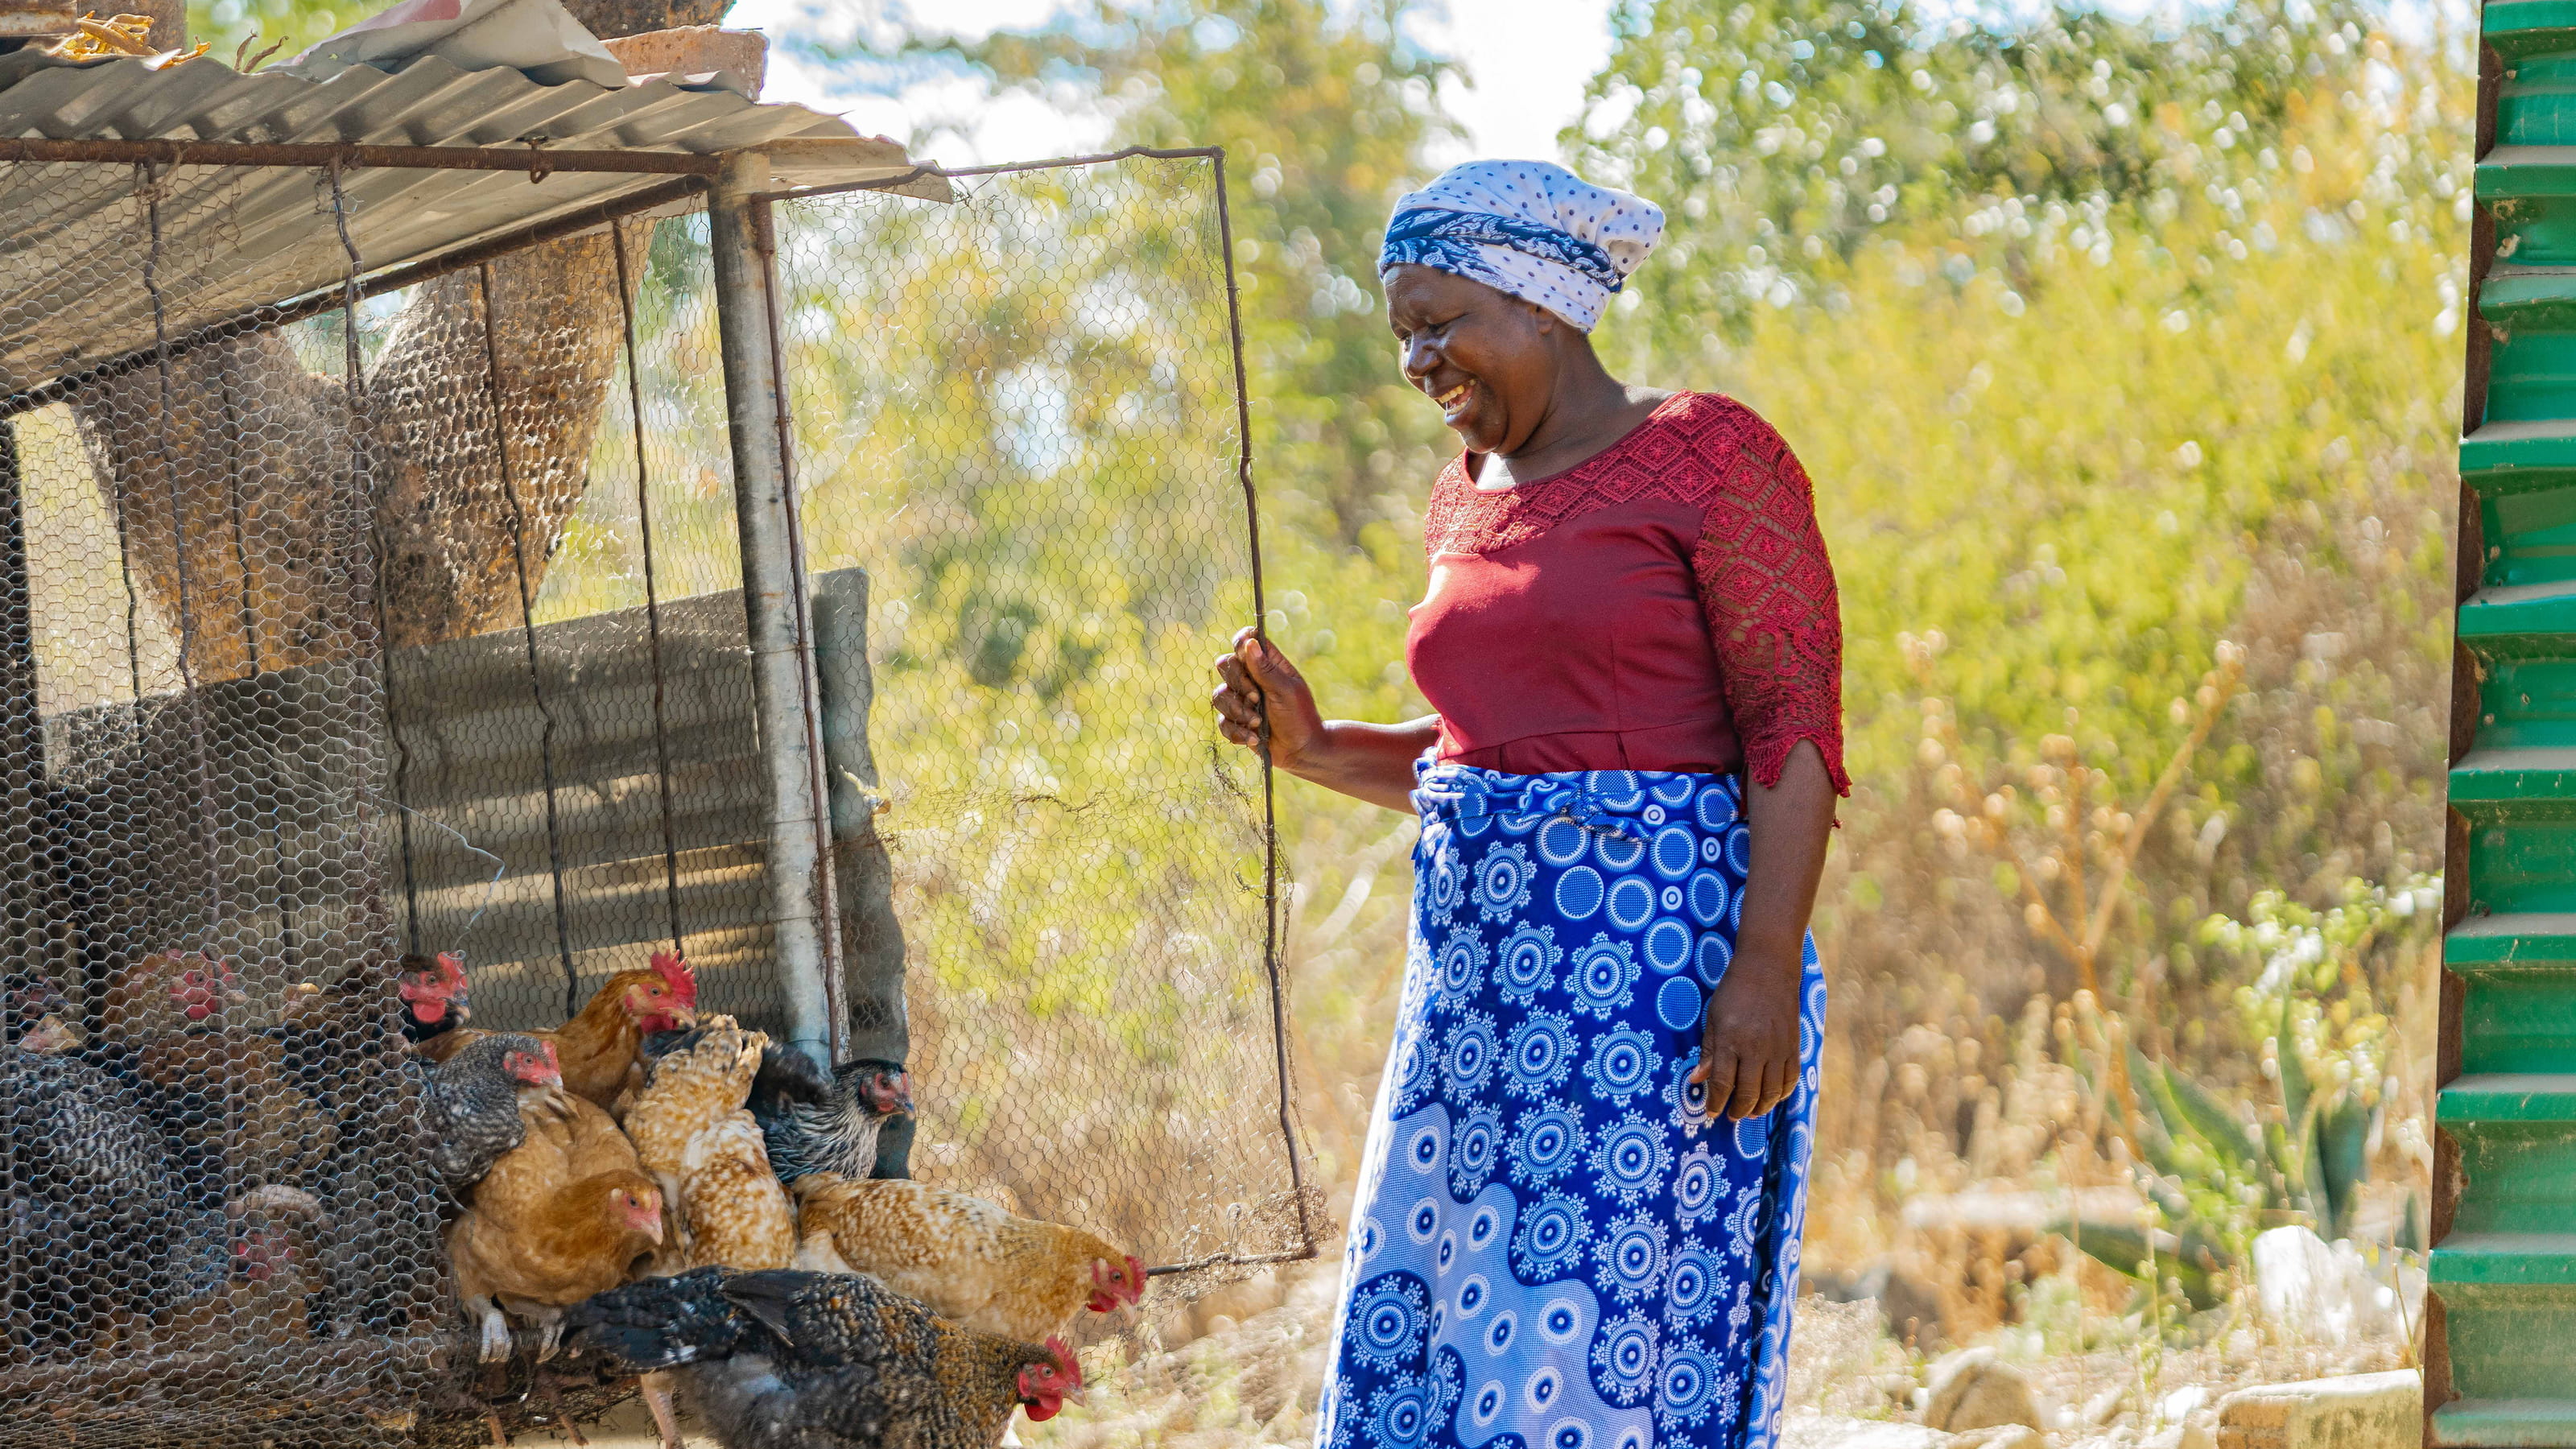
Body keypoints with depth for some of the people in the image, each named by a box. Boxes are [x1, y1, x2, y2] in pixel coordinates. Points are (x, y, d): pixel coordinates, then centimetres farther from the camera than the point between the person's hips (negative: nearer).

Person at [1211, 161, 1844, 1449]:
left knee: (1599, 1326, -8)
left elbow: (1794, 728, -10)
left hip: (1655, 952, -7)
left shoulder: (1707, 457, -5)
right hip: (1480, 959, 7)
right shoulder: (1465, 500, 17)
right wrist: (1315, 748, 9)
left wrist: (1764, 970, -19)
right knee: (1425, 1335, 3)